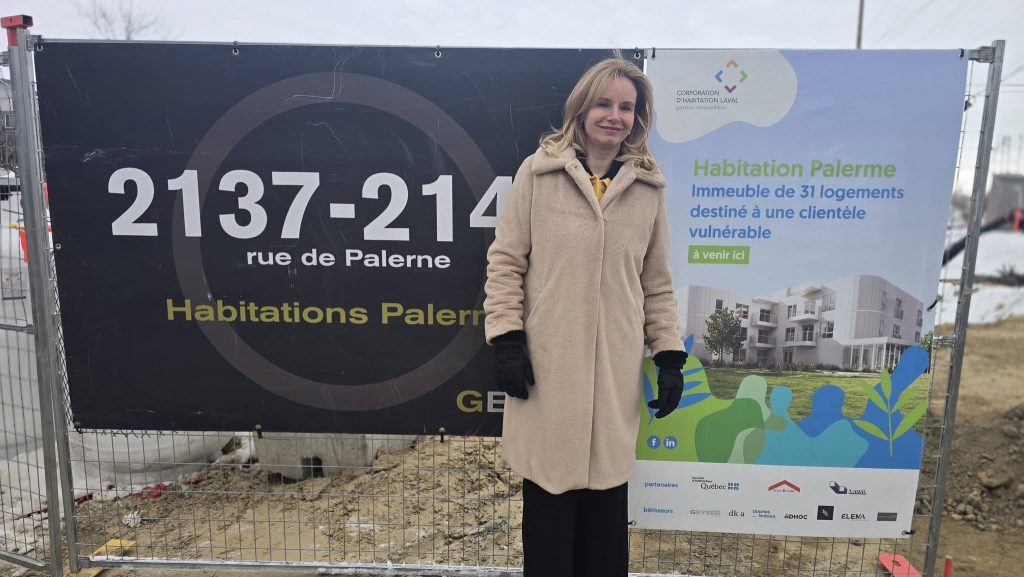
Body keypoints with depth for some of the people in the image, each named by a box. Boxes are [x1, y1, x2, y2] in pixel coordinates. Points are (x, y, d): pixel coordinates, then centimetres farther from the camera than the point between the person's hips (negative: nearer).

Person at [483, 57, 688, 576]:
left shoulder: (648, 187, 7)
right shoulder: (539, 171, -2)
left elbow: (657, 282, 11)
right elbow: (505, 261, 0)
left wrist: (669, 355, 6)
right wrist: (506, 340, -7)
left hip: (615, 366, 3)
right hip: (547, 361, -2)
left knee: (607, 490, 12)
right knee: (549, 486, 8)